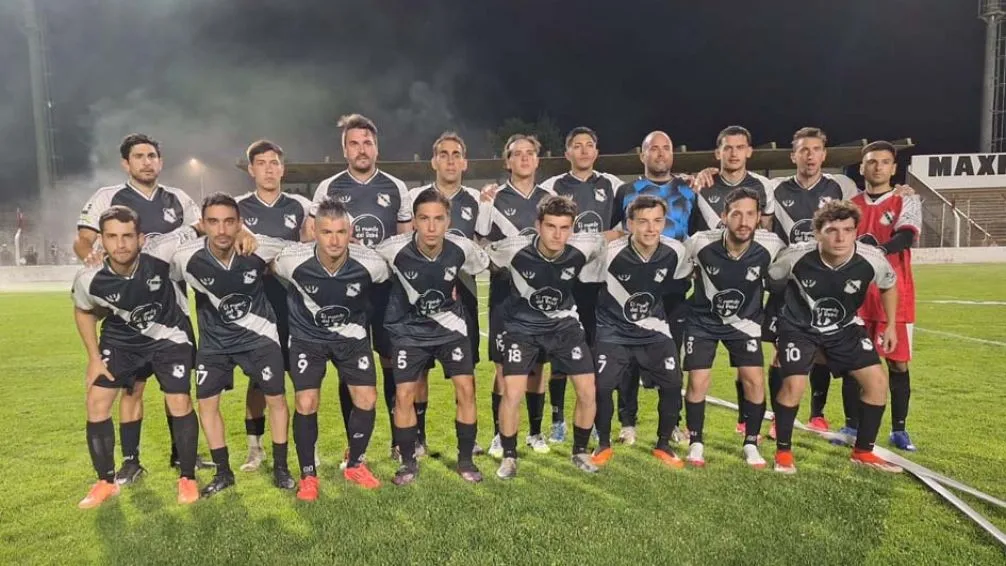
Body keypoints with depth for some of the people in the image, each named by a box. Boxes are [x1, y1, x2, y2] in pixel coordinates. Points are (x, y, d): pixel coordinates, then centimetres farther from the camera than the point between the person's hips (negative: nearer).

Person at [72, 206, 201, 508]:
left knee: (180, 404, -9)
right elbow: (83, 311, 0)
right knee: (97, 402, -3)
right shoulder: (88, 279, -24)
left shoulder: (161, 253, -32)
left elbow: (192, 231, -12)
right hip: (122, 339, 2)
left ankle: (187, 478, 11)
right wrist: (94, 357, -2)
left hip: (170, 335, -2)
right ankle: (106, 482, 18)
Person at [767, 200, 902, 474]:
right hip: (798, 326, -3)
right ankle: (783, 452, 3)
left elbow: (889, 285, 3)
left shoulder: (872, 259, -22)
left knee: (877, 381, -3)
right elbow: (770, 281, -7)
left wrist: (891, 325, 7)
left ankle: (863, 452, 17)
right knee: (794, 385, -19)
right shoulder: (796, 256, -28)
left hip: (845, 327, 4)